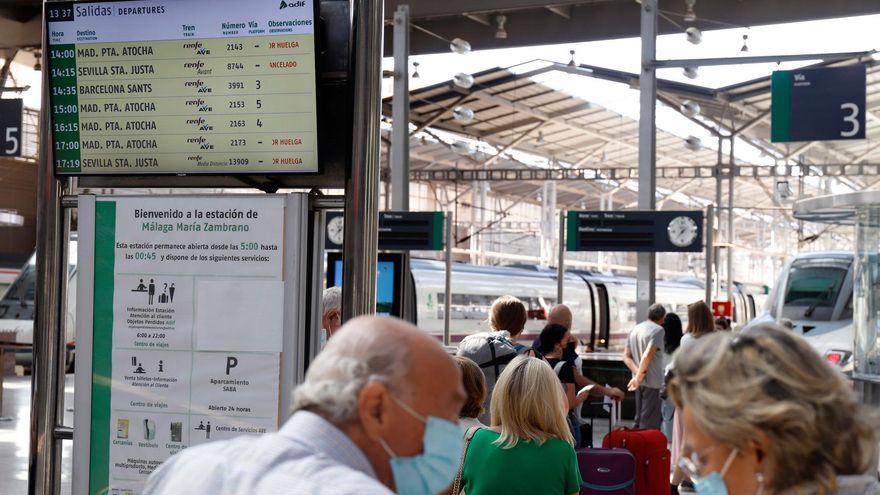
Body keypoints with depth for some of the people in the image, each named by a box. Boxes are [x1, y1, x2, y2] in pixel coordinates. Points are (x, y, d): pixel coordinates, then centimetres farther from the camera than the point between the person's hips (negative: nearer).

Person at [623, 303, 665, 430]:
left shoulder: (635, 329, 13)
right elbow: (648, 355, -22)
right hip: (652, 382, -8)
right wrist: (639, 377, -16)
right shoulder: (658, 330, -10)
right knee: (650, 424, -3)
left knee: (639, 419, 17)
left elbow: (626, 356, 8)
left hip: (639, 382, 8)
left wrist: (637, 372, -4)